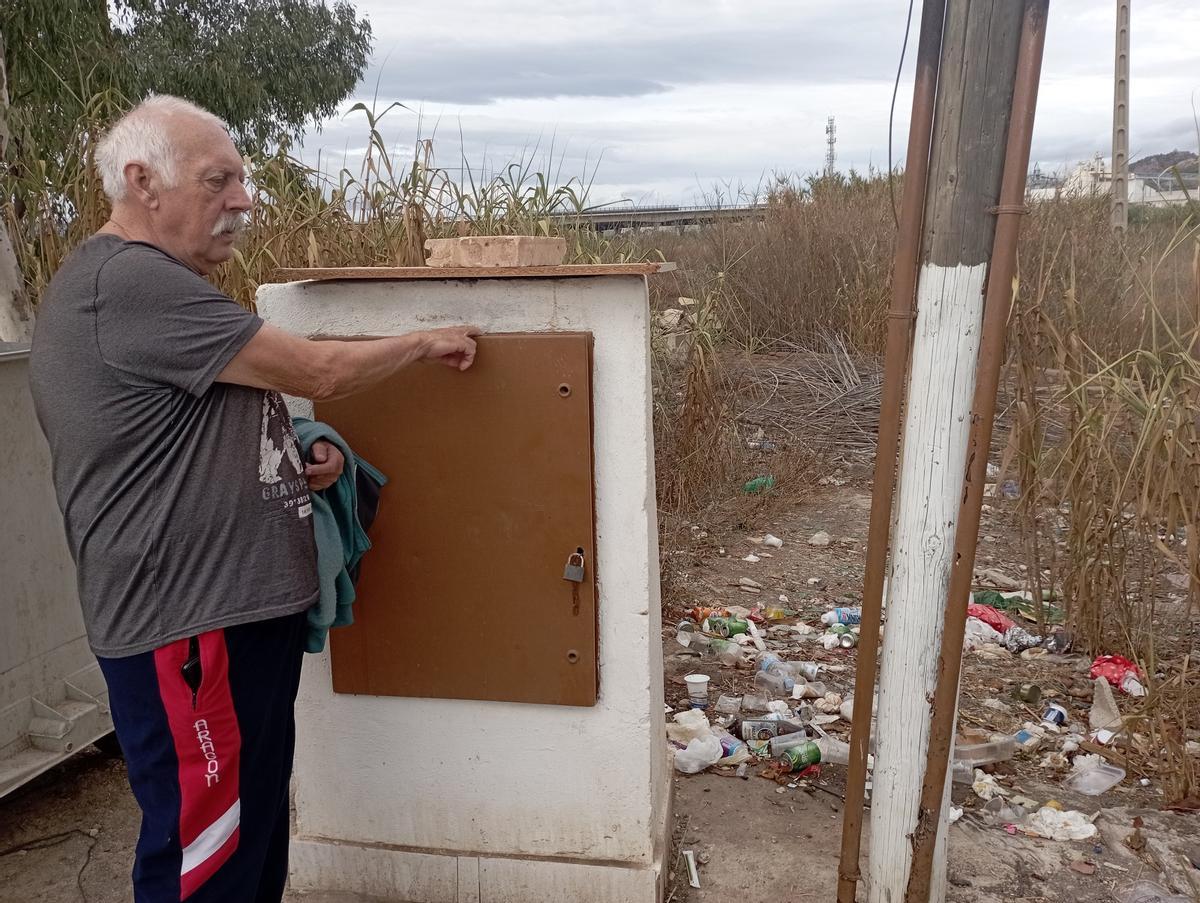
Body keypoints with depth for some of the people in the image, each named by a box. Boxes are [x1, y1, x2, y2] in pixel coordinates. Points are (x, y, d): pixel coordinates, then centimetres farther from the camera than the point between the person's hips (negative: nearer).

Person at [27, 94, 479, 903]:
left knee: (255, 829, 21)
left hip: (237, 606, 10)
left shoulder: (153, 287, 16)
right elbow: (319, 373, -18)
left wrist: (292, 469, 6)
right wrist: (426, 342, -1)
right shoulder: (129, 283, -18)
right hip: (189, 625, -10)